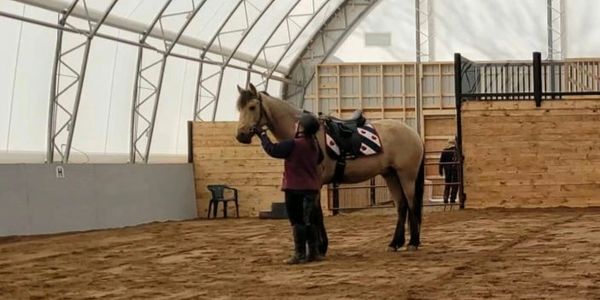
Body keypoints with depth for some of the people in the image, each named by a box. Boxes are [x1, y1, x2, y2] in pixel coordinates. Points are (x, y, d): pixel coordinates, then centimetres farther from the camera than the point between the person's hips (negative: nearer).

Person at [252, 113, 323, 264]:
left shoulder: (293, 144, -18)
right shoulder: (314, 144, 7)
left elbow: (272, 150, -11)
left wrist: (262, 135, 2)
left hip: (296, 188, -8)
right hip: (312, 188, 8)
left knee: (297, 221, -2)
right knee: (308, 221, 15)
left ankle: (300, 254, -1)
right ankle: (314, 252, 16)